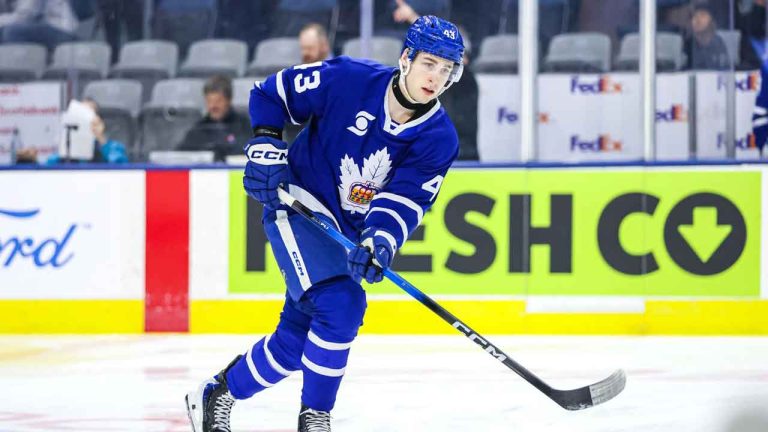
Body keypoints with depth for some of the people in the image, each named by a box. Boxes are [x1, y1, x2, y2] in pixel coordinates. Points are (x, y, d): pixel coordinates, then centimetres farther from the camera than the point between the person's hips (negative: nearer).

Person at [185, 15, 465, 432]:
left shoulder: (439, 139, -10)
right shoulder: (347, 80, -18)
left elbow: (405, 201, -18)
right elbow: (271, 93, -5)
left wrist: (378, 241, -37)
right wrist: (265, 151, -15)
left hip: (347, 230, 5)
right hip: (297, 207, -5)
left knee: (296, 340, 7)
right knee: (339, 305, -24)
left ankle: (216, 395, 29)